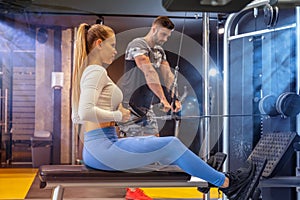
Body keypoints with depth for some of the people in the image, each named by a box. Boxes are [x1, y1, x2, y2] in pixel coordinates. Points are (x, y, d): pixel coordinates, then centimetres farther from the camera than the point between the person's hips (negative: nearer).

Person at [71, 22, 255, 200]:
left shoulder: (86, 71, 16)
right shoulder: (96, 71, -13)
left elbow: (77, 117, 20)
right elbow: (86, 112, -28)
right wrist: (118, 115, -13)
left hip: (93, 151, 10)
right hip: (104, 148, -10)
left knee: (157, 141, 20)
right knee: (171, 145, -2)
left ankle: (215, 177, 29)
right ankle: (226, 182, 11)